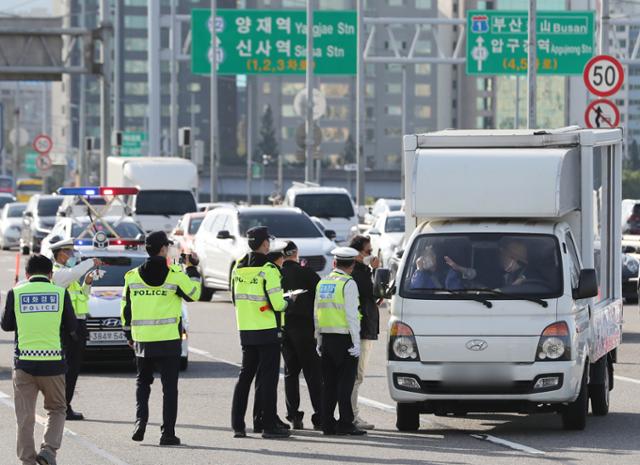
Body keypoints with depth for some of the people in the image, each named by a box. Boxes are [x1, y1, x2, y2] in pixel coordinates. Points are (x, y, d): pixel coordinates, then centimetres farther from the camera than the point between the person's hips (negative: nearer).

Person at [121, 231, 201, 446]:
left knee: (142, 382, 20)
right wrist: (192, 269, 16)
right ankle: (168, 432, 0)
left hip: (142, 340, 3)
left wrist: (129, 335, 20)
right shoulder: (175, 275, -9)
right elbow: (193, 294, 6)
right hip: (169, 340, -3)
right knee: (169, 387, 3)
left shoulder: (132, 276, 2)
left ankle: (140, 419, 2)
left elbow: (126, 309, 8)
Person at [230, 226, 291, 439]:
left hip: (246, 331, 6)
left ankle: (237, 424, 11)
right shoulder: (268, 270, -14)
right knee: (267, 378, -1)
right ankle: (269, 425, 0)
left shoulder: (238, 268, 7)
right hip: (267, 332, -6)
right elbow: (277, 304, -18)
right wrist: (287, 302, 3)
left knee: (245, 376, 13)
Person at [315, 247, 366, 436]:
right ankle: (345, 423, -8)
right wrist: (356, 342, -12)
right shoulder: (348, 284, -9)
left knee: (329, 383, 9)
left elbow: (316, 314, 14)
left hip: (325, 339, 6)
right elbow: (351, 315, -14)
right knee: (345, 382, -5)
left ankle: (328, 424, 8)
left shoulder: (322, 283, 11)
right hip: (344, 340, -6)